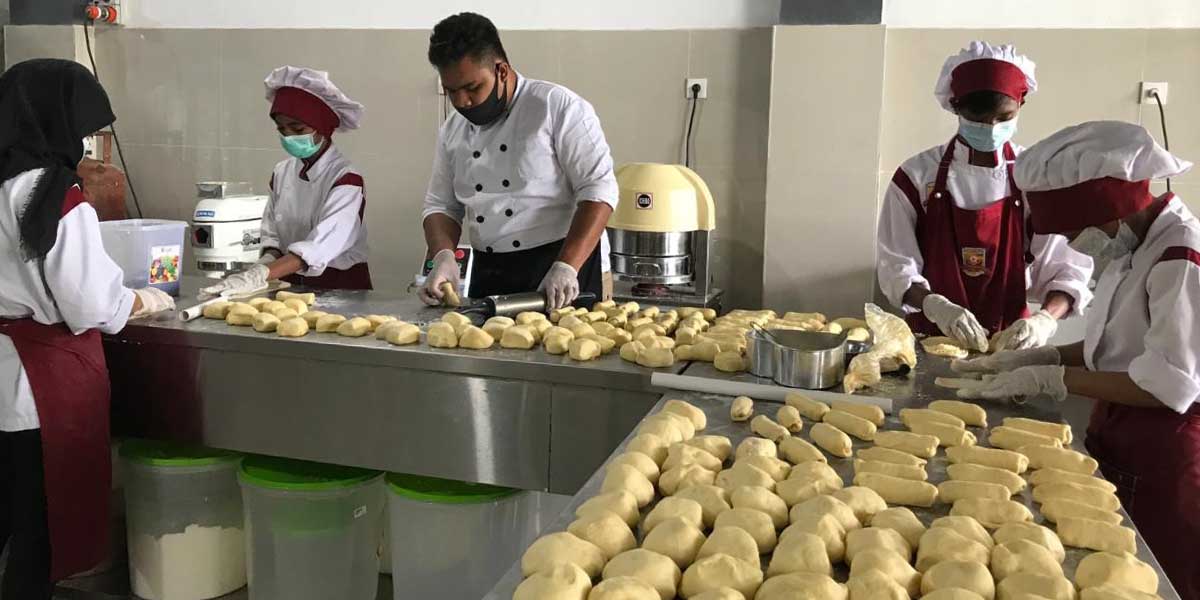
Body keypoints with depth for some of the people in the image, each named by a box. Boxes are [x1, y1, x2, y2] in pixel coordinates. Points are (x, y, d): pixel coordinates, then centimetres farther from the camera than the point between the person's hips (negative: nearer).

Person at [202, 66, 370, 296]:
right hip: (292, 285, 5)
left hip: (341, 288, -4)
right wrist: (266, 262, -10)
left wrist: (259, 276, -34)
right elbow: (272, 233, 12)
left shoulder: (346, 179, -13)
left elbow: (321, 245, -24)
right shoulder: (281, 173, 6)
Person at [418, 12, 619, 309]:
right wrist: (443, 257, -7)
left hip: (560, 268, -5)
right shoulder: (452, 131, 9)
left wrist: (566, 267, -25)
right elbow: (441, 205, 14)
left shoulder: (558, 107, -9)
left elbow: (599, 190, -15)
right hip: (488, 275, 5)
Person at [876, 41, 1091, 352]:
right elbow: (896, 267, -4)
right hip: (932, 337, 0)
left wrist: (1044, 319, -19)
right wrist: (935, 305, -22)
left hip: (1009, 342, 1)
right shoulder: (917, 176, -2)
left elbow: (1066, 269, -1)